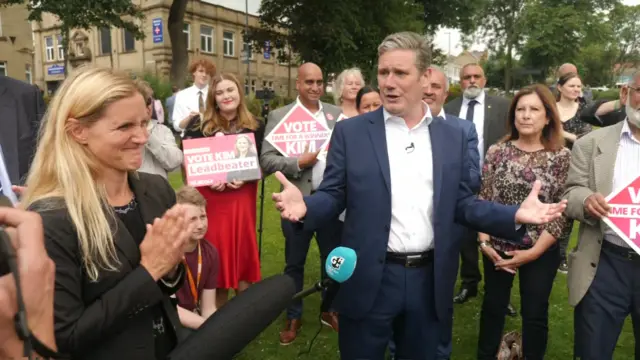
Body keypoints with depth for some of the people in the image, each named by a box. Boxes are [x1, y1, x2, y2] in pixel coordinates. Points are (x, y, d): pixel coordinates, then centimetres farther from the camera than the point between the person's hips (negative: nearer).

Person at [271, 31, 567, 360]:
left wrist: (516, 216, -7)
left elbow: (460, 203, 7)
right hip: (369, 281, -2)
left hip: (429, 280, 3)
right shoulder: (350, 131, -3)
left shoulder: (453, 136, 5)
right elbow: (333, 196, -3)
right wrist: (305, 206, -24)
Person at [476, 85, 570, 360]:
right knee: (493, 307, 16)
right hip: (497, 248, 2)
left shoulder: (561, 156, -6)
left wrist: (534, 251, -13)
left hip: (541, 252, -1)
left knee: (535, 314, 13)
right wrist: (484, 242, -9)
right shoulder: (497, 151, -3)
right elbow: (482, 200, -2)